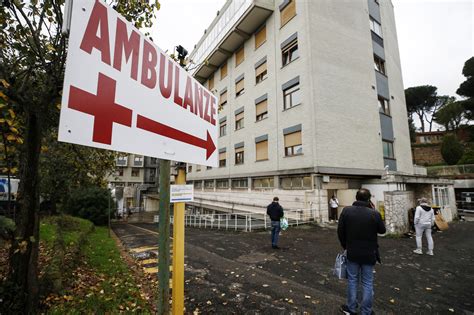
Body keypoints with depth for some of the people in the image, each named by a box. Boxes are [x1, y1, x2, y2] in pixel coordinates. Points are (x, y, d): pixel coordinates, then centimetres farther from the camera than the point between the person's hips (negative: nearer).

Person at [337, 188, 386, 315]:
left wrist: (345, 246, 10)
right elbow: (382, 230, 2)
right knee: (367, 283, 13)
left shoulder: (346, 211, -11)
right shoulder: (374, 213, -16)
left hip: (352, 252, 1)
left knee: (352, 280, 16)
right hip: (369, 253, -1)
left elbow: (340, 231, -5)